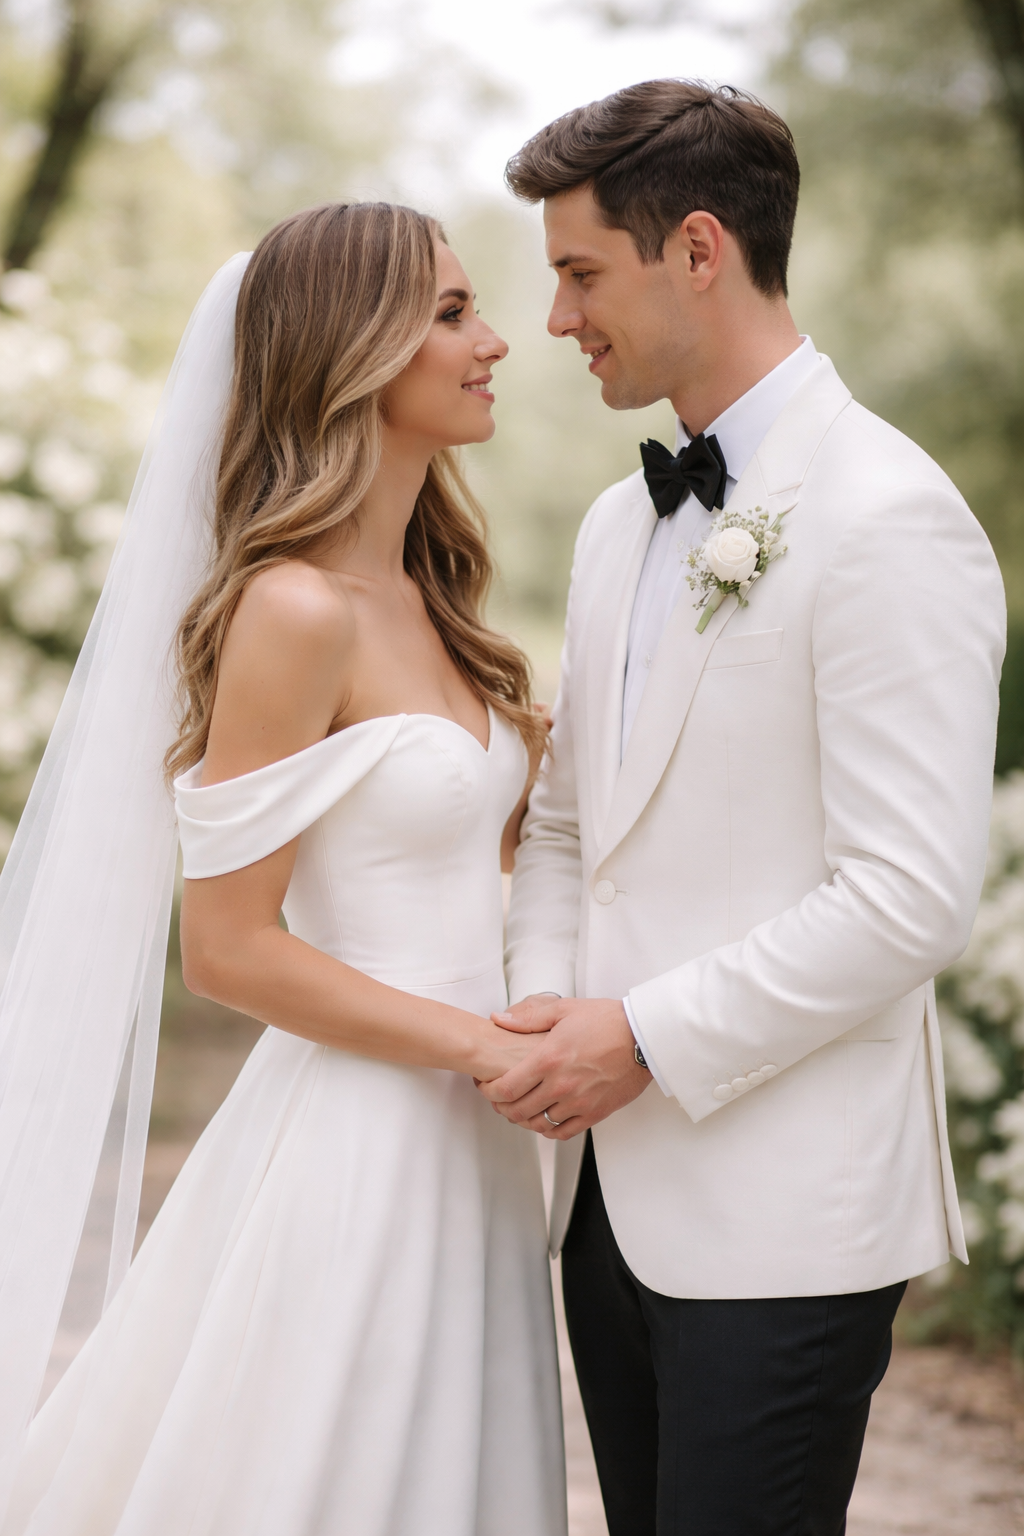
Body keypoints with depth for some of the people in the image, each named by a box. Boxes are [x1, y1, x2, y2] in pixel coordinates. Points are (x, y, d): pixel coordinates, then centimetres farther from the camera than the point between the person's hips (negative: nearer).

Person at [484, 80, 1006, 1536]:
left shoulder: (888, 517, -13)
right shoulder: (619, 524, 14)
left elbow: (911, 898, -19)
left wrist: (647, 1038, -15)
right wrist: (545, 1004, 1)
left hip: (783, 1211, -8)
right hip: (615, 1187, 8)